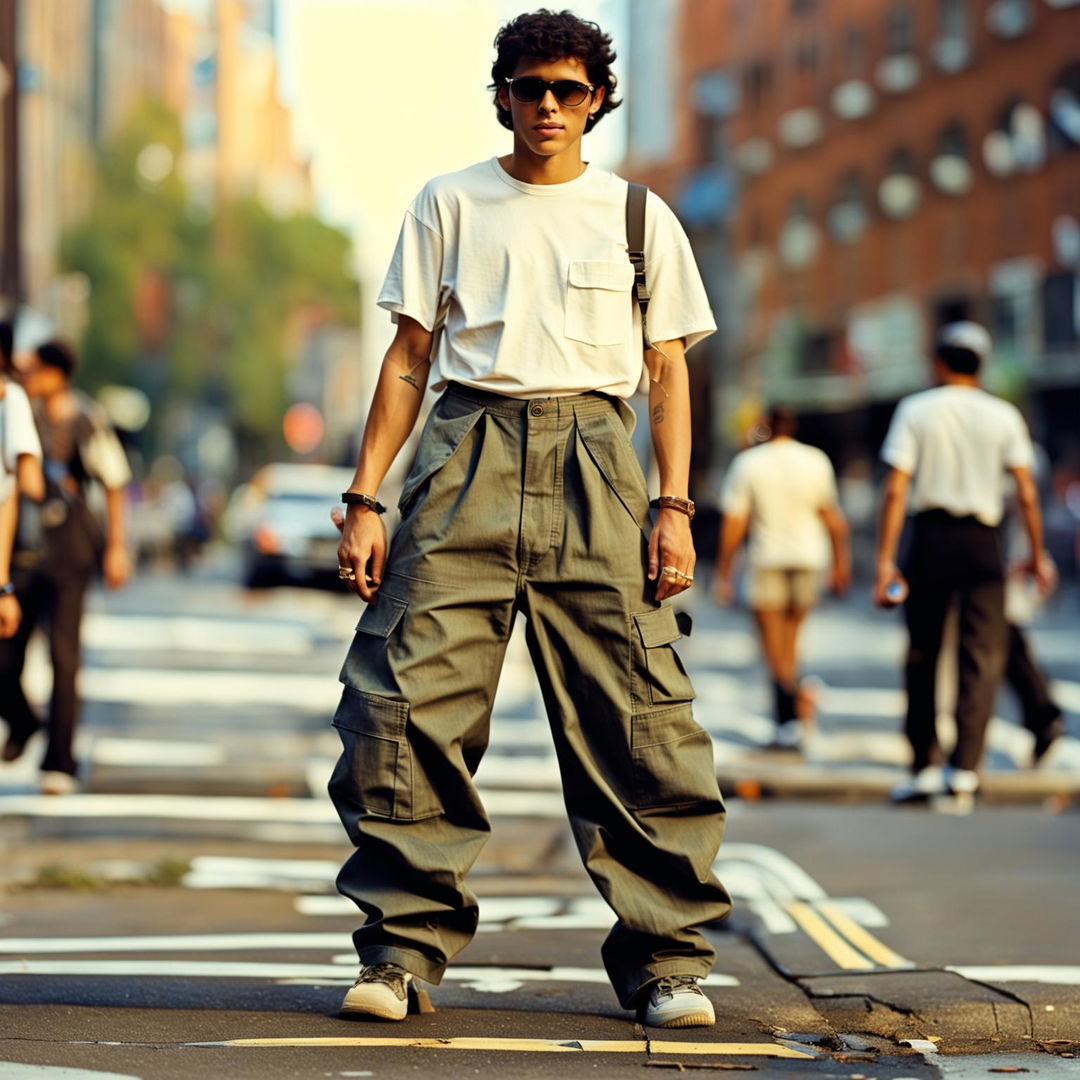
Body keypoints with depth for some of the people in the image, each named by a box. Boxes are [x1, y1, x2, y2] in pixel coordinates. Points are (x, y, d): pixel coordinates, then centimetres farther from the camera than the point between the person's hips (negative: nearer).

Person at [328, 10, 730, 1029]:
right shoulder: (449, 203, 14)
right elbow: (409, 357, 12)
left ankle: (664, 958, 2)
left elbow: (667, 371, 12)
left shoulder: (638, 217, 14)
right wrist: (364, 497, 4)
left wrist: (674, 507, 1)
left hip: (591, 458, 0)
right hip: (468, 450, 0)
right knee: (406, 701, -10)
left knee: (637, 714, -6)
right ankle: (400, 949, -2)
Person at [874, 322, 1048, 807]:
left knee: (922, 656, 10)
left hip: (930, 535, 0)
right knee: (982, 656, 0)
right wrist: (1036, 554, 10)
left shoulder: (915, 410, 2)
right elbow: (1026, 495, 0)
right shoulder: (1003, 416, 5)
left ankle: (923, 767, 14)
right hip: (982, 541, 0)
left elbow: (895, 490, -5)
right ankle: (964, 769, -13)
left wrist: (885, 560, -5)